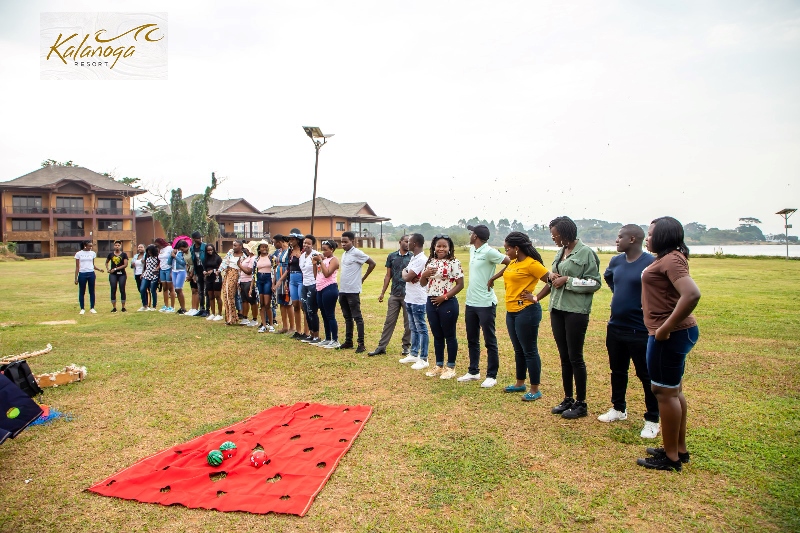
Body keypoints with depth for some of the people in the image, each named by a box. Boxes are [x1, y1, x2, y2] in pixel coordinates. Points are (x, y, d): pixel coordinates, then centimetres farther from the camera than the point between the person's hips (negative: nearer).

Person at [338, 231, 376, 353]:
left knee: (357, 317, -4)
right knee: (347, 317, 15)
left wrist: (363, 278, -6)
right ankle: (348, 341, 24)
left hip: (353, 291, -8)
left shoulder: (357, 253, -12)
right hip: (342, 290, 8)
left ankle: (361, 344, 0)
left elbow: (372, 263, -13)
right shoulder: (344, 254, 14)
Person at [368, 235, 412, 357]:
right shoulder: (392, 256, 7)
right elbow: (388, 276, 11)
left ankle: (406, 346, 20)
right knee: (389, 321, 6)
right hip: (394, 294, 2)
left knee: (408, 322, 7)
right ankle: (381, 347, 10)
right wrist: (383, 292, 8)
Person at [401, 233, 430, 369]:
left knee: (421, 329, -2)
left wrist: (404, 272, 1)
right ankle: (414, 354, 28)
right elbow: (406, 276, 12)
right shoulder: (413, 258, 13)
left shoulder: (421, 259, -19)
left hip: (418, 300, -10)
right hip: (409, 298, 10)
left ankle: (423, 359, 5)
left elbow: (406, 277, -20)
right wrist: (409, 276, -11)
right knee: (413, 328, 17)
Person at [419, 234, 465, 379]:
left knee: (449, 335, 5)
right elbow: (422, 284, 13)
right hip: (431, 302, 6)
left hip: (447, 303, -6)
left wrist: (445, 297, -16)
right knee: (437, 335, 14)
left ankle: (451, 367, 16)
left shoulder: (454, 263, -8)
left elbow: (460, 284, -11)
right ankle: (439, 366, 25)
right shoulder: (430, 262, 9)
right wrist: (425, 274, -9)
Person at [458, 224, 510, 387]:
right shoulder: (472, 250, 11)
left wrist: (493, 278, -13)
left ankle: (491, 376, 13)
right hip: (471, 302, 9)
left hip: (485, 303, -9)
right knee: (472, 340, 16)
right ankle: (473, 371, 28)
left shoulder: (489, 252, -15)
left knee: (490, 341, 3)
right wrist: (468, 299, 14)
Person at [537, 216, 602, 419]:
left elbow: (595, 283, -11)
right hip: (557, 309, 7)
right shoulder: (560, 252, 12)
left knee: (575, 357, 0)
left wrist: (567, 280, -15)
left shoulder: (585, 252, -9)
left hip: (576, 311, -7)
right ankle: (568, 399, 24)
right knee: (564, 357, 13)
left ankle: (581, 404, 13)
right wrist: (552, 276, -1)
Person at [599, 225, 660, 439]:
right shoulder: (616, 261, 4)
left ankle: (652, 420, 19)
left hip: (640, 331, -7)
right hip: (615, 327, 7)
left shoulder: (651, 263, -18)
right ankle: (618, 409, 37)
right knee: (617, 371, 19)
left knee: (646, 375, 5)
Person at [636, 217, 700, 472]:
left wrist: (665, 328, -27)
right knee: (674, 390, 18)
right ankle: (680, 449, 31)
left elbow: (692, 294, -32)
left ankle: (670, 457, 11)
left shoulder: (671, 260, -18)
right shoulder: (667, 259, 14)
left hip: (669, 335, -11)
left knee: (664, 391, -1)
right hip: (674, 333, 11)